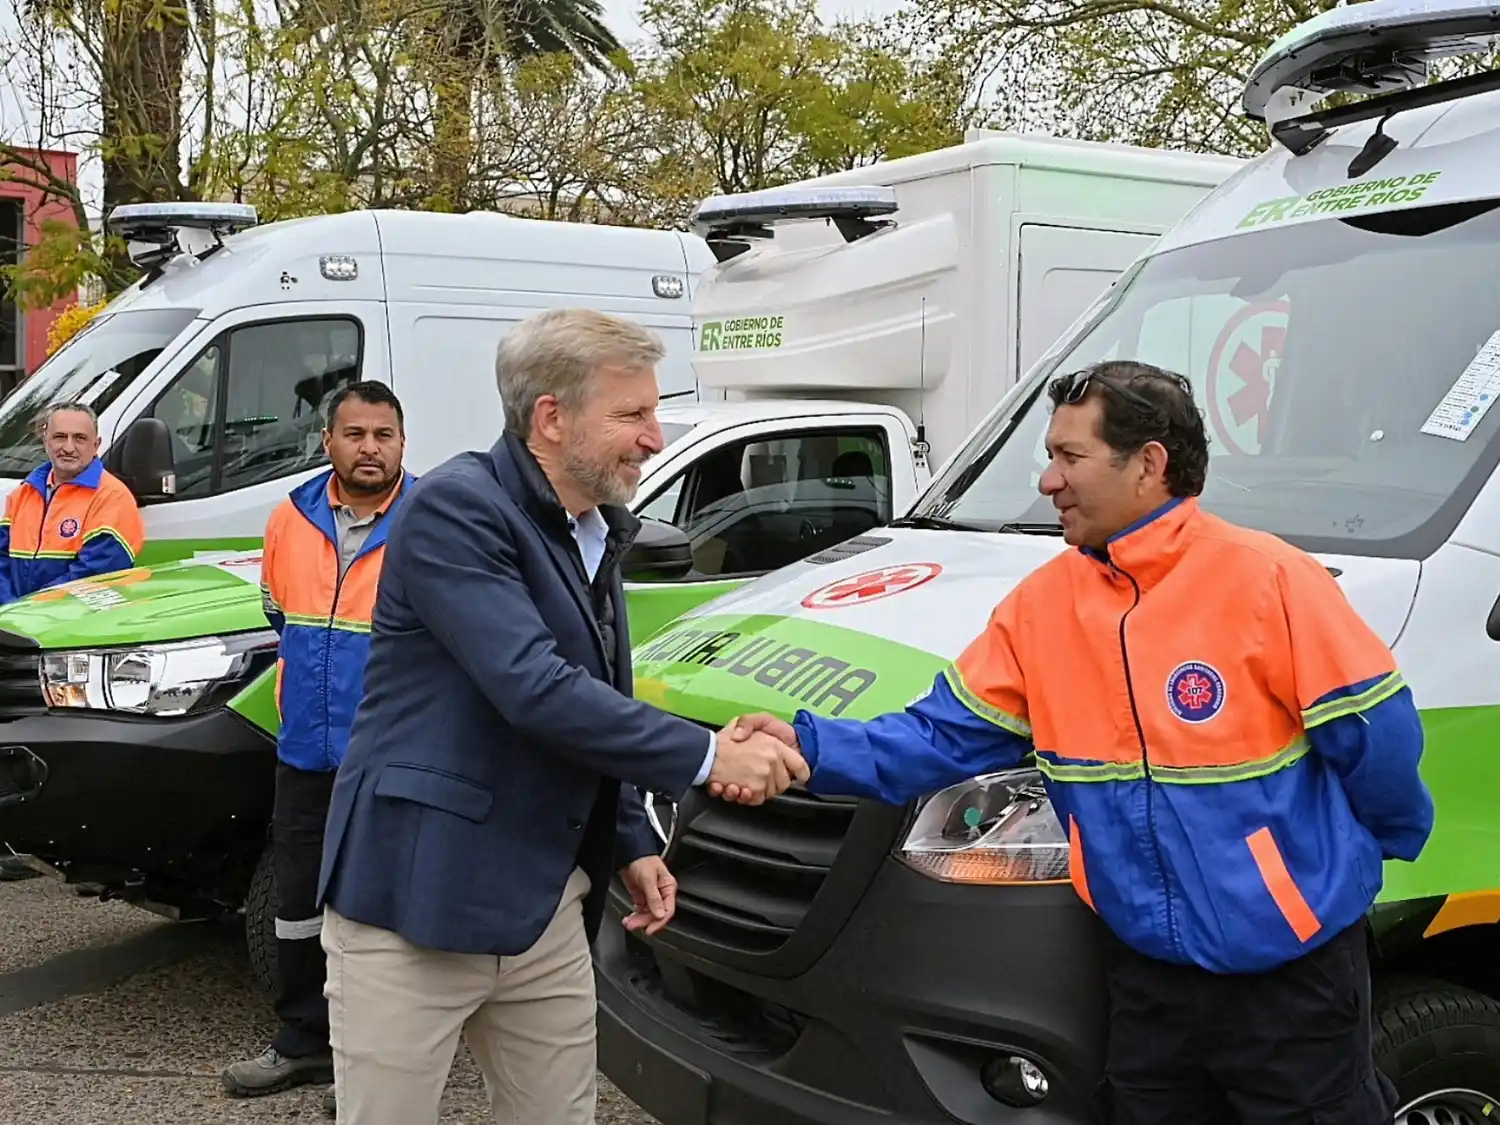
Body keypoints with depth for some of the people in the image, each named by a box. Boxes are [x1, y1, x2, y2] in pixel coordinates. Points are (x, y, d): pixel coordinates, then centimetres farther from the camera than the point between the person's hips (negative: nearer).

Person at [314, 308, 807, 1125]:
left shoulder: (597, 534, 12)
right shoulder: (455, 509, -16)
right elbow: (535, 691, -26)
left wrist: (632, 844, 12)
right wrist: (707, 756, -21)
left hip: (547, 907, 8)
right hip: (413, 900, -8)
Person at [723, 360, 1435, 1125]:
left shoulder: (1266, 579, -17)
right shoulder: (1043, 603, 0)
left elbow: (1377, 731, -12)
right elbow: (944, 736, 0)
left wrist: (1384, 840, 4)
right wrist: (811, 747, -13)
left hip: (1294, 970, -5)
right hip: (1147, 973, 6)